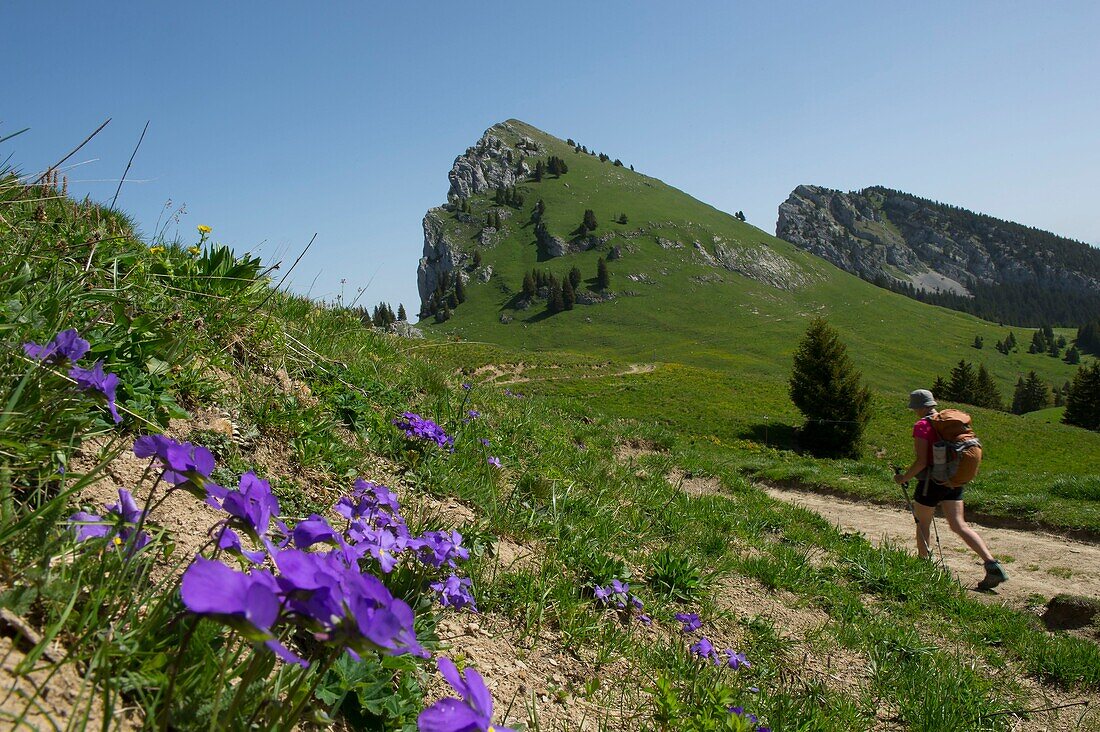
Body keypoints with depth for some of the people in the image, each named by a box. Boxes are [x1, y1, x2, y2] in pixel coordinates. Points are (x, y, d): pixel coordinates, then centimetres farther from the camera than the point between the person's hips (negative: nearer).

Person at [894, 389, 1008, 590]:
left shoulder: (922, 426, -15)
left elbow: (921, 462, -20)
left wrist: (904, 478, -7)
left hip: (931, 481, -7)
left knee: (922, 524, 10)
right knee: (959, 525, 6)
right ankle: (992, 564, -6)